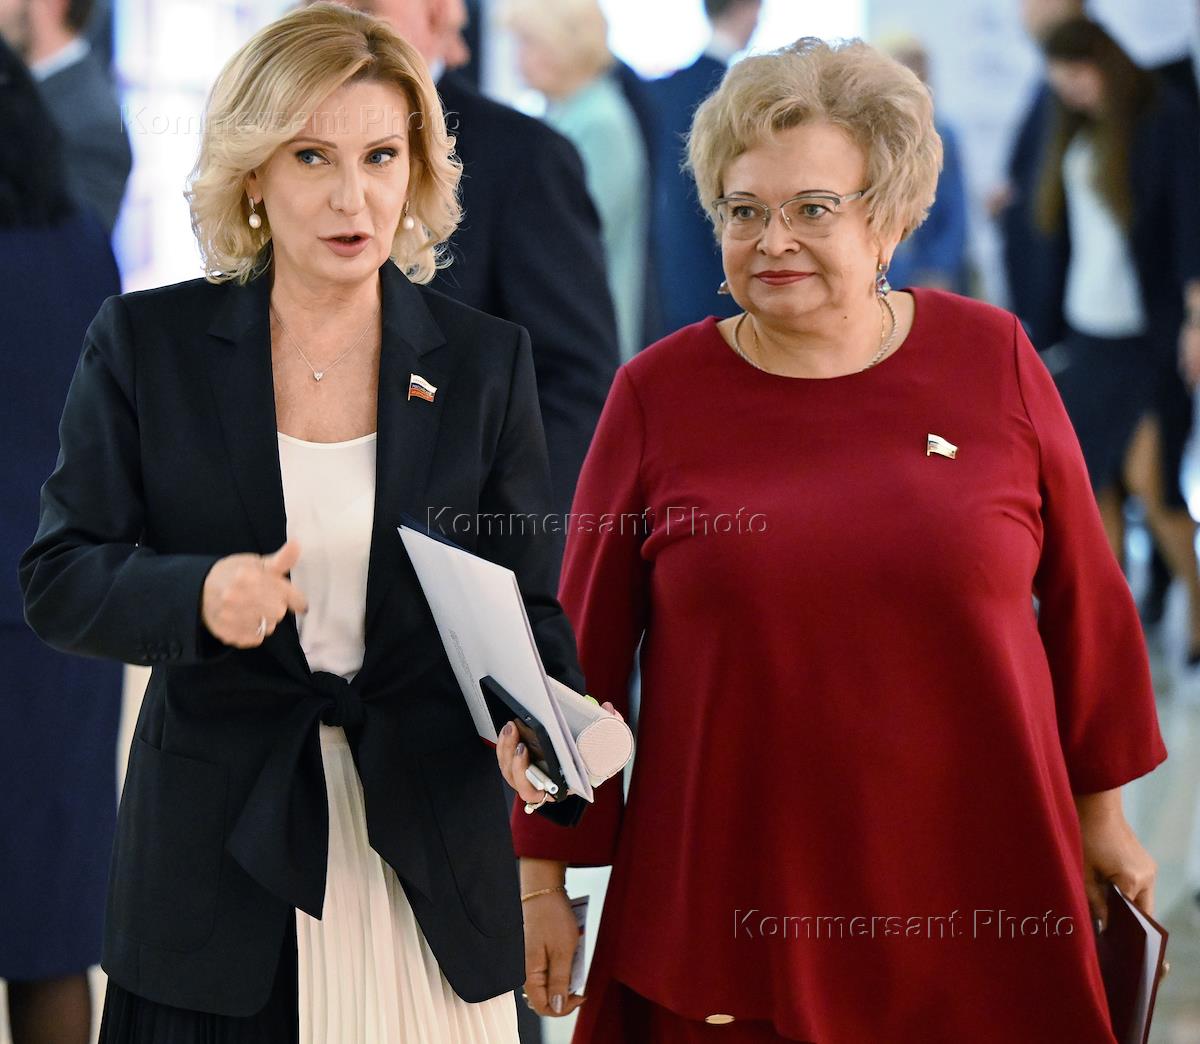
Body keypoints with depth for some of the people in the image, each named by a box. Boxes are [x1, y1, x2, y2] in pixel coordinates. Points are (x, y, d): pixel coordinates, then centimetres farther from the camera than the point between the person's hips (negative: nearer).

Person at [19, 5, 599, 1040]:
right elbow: (60, 579, -1)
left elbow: (527, 599, 4)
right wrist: (199, 596, -22)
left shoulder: (486, 360, 4)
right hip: (216, 862, -1)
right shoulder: (147, 343, 1)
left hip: (428, 862, 1)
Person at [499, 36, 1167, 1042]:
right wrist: (541, 873, 4)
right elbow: (584, 648, 3)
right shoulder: (658, 395, -1)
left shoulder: (992, 358, 0)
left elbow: (1084, 600, 9)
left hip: (976, 891, 1)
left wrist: (1102, 813, 13)